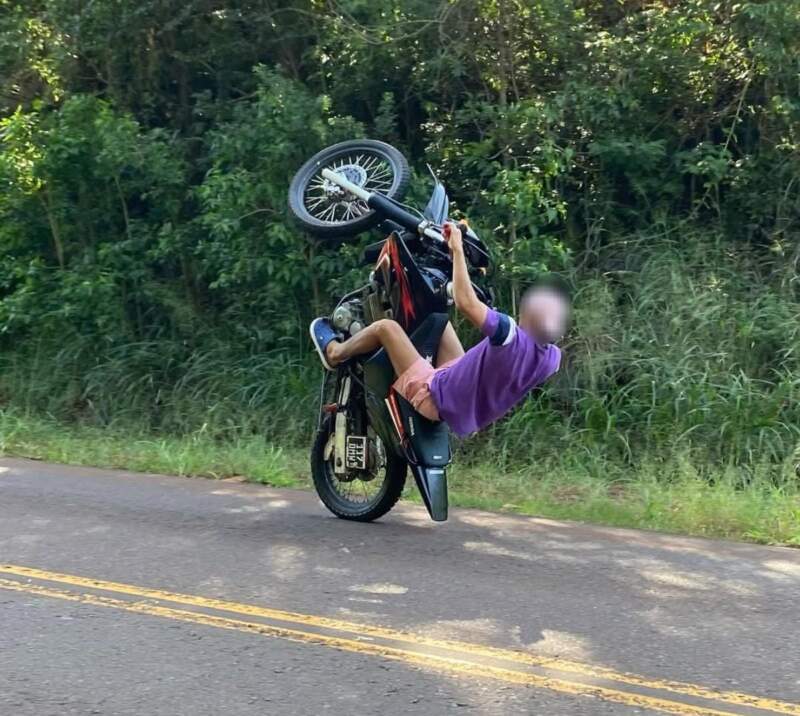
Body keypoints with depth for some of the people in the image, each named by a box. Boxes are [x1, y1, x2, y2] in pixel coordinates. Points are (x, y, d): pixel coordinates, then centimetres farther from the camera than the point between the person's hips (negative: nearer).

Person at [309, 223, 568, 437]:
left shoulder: (510, 334, -36)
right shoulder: (553, 358, -14)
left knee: (385, 326, -1)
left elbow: (465, 303, -37)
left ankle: (334, 353, 27)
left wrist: (457, 249, -28)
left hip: (438, 398, -8)